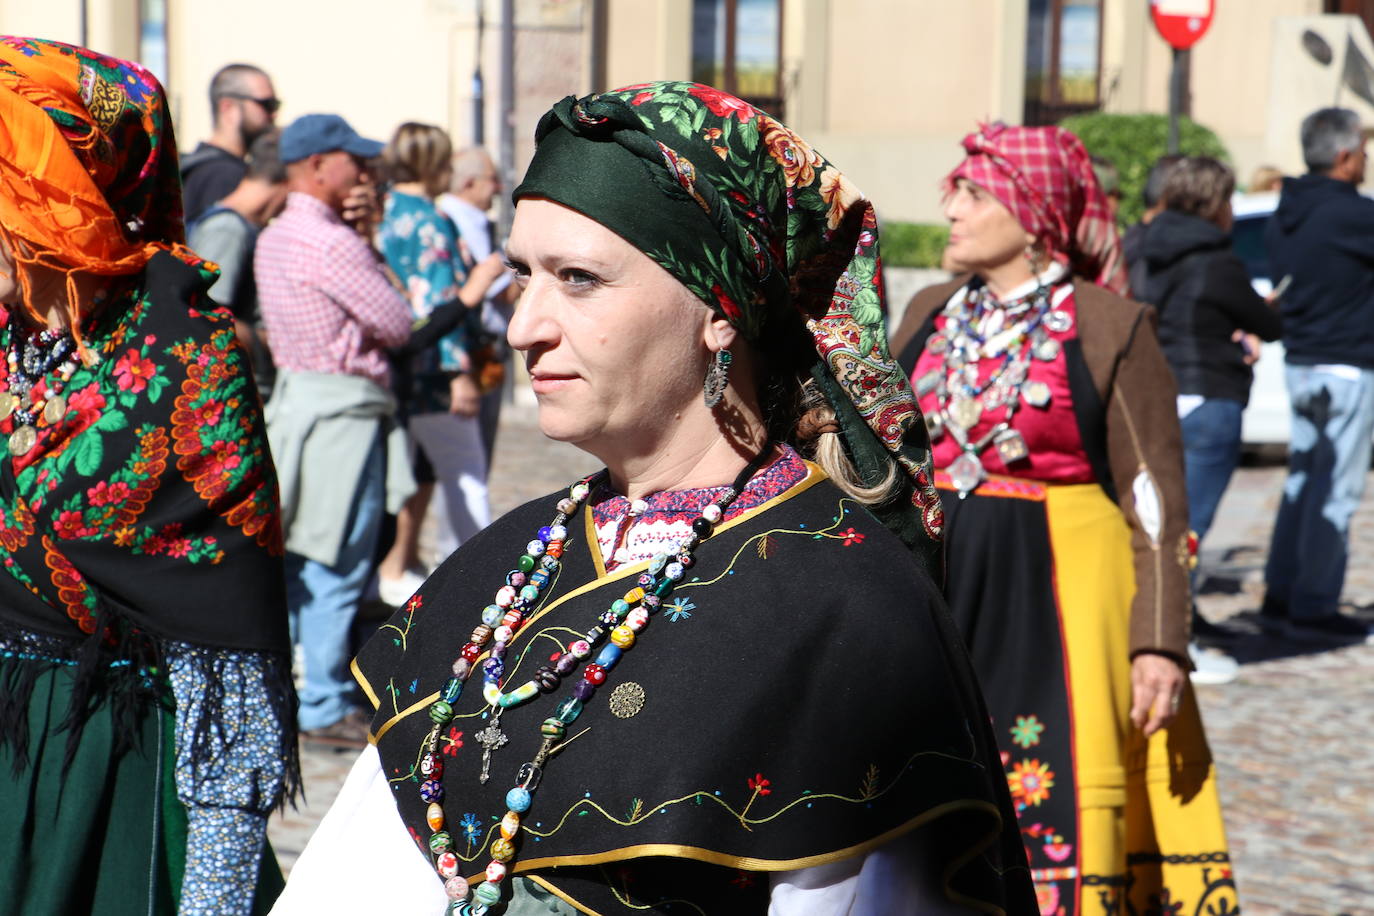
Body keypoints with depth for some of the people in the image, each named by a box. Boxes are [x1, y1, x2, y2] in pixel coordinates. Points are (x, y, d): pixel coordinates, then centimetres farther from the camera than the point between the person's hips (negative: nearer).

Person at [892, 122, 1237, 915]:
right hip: (936, 588, 5)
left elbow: (1156, 500, -6)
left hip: (1061, 593, -5)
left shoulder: (1111, 329, -6)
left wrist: (1159, 643, -11)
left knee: (1054, 819, -4)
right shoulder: (931, 315, 9)